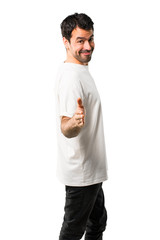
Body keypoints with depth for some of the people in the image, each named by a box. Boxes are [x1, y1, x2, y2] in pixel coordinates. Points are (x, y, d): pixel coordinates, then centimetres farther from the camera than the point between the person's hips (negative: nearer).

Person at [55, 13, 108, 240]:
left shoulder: (80, 70, 9)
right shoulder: (71, 77, -24)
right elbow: (65, 129, -30)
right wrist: (74, 122, -50)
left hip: (91, 168, 10)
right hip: (81, 172, -10)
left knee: (98, 222, 24)